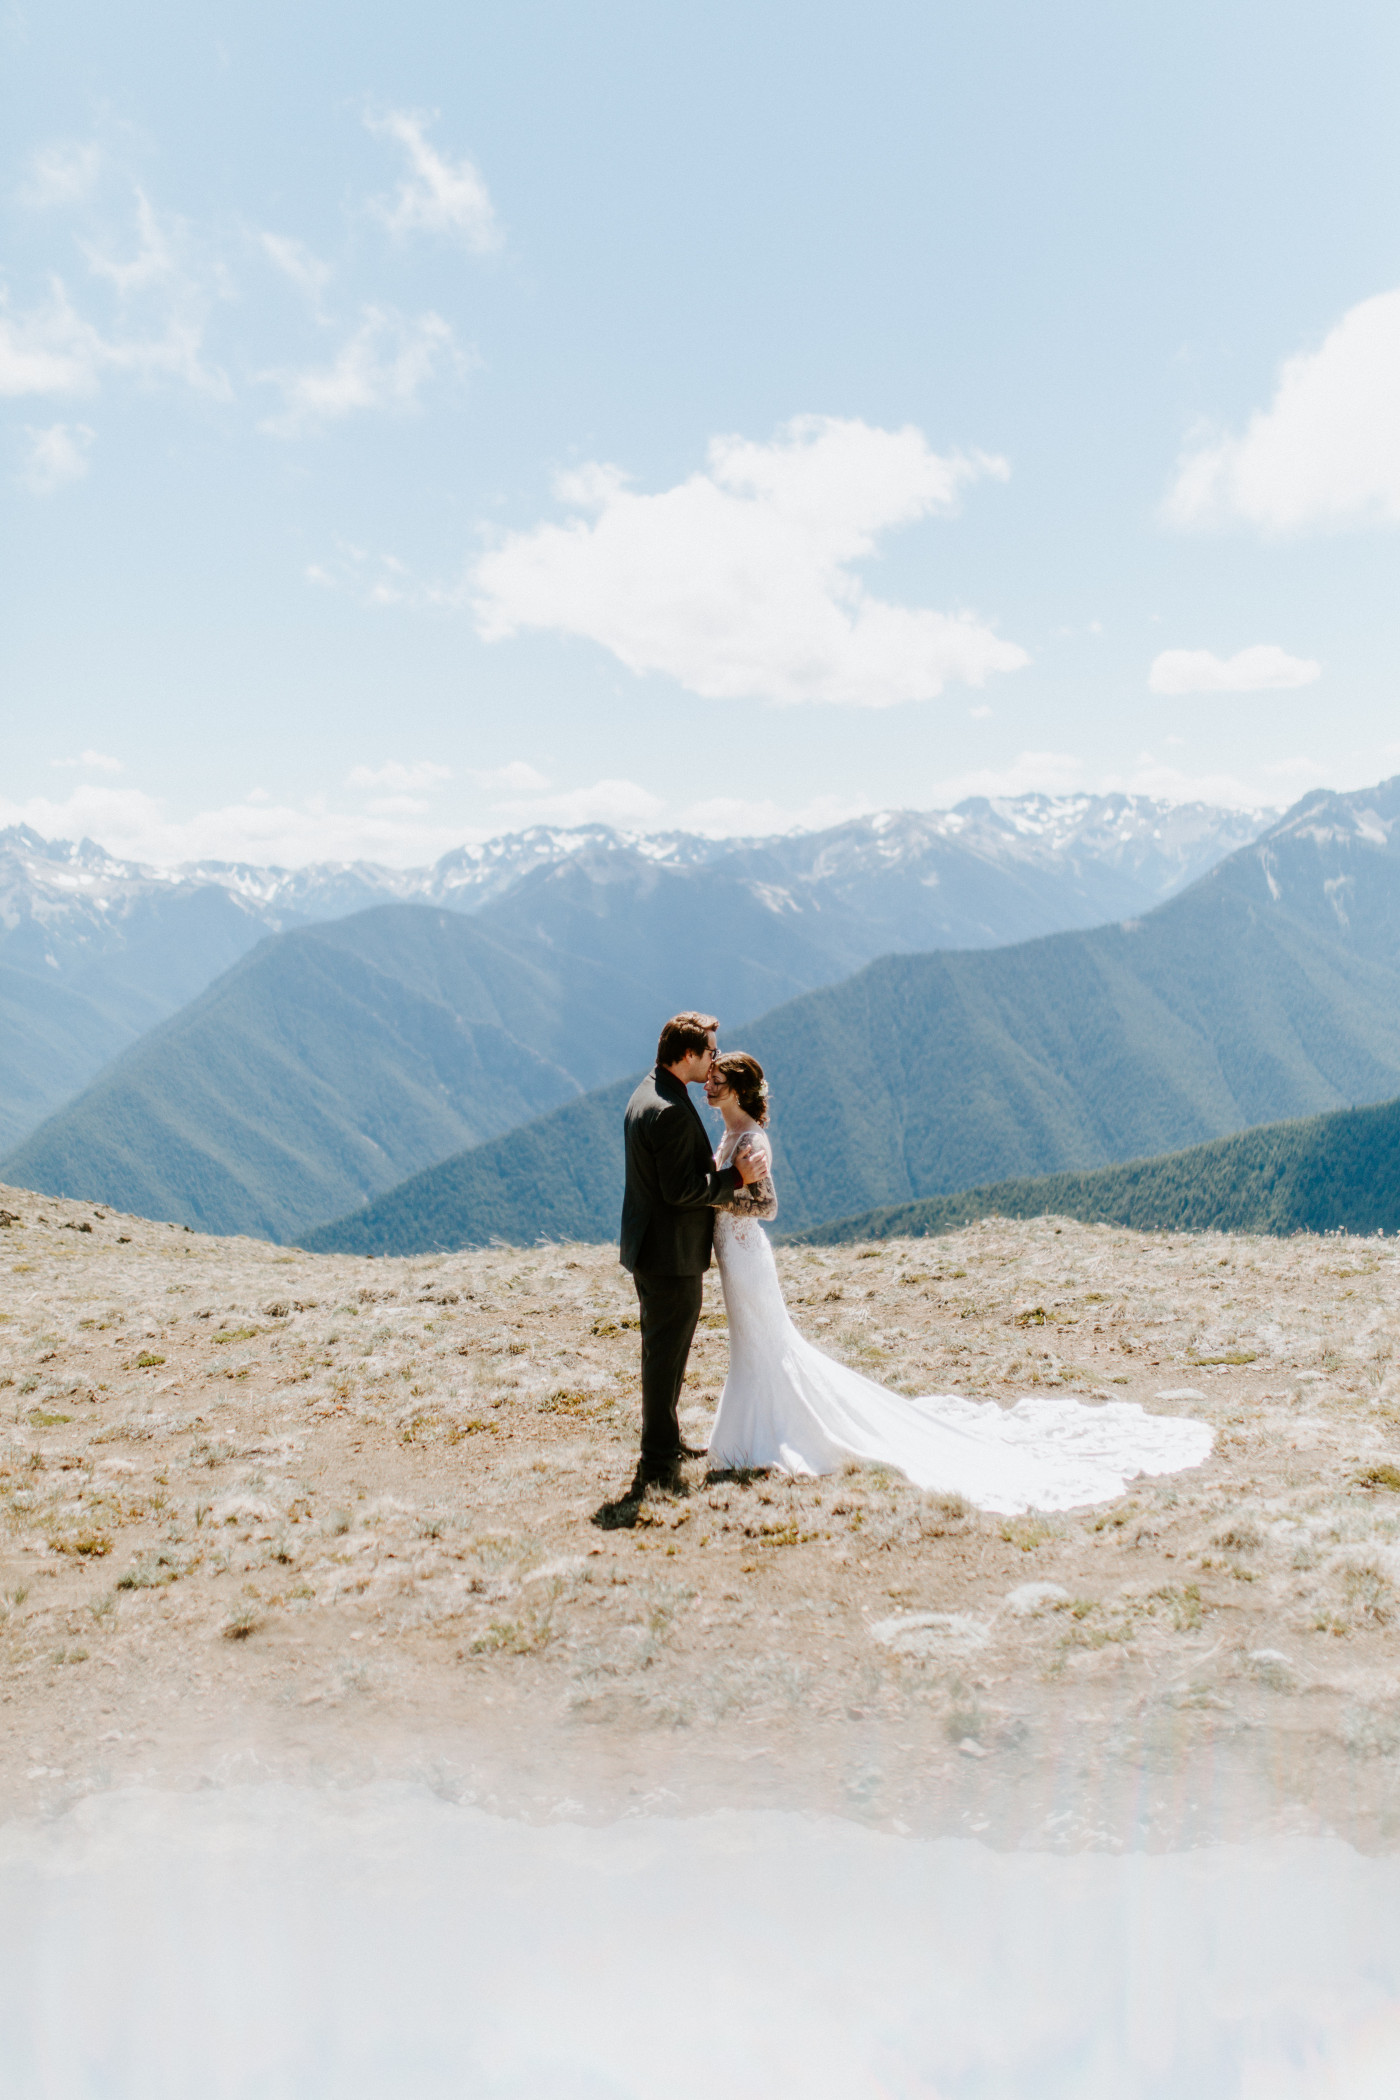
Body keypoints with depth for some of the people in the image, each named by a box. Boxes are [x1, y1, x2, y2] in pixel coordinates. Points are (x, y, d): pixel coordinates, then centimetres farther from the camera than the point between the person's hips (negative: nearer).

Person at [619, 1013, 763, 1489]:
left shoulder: (647, 1097, 11)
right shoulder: (671, 1111, -23)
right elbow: (680, 1190, -25)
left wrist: (722, 1182, 14)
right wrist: (733, 1177, -16)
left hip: (650, 1249, 11)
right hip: (672, 1253, -11)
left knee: (663, 1351, 20)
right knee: (667, 1355, -3)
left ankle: (664, 1443, 32)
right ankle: (657, 1462, 5)